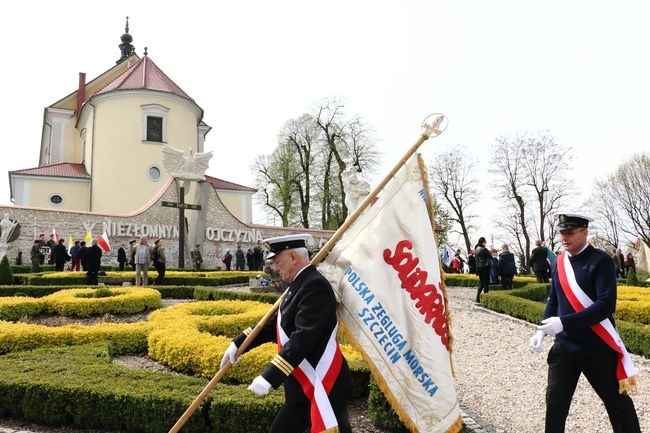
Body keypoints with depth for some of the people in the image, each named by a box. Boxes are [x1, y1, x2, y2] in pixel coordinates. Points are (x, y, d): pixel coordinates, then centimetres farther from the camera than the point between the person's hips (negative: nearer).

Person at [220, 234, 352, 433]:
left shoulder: (315, 286, -20)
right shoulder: (298, 285, 12)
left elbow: (302, 338, -28)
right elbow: (274, 325, 18)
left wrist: (269, 377, -29)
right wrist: (239, 343, 13)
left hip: (325, 387, -10)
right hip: (302, 388, 10)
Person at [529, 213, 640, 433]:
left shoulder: (601, 261, -14)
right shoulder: (558, 263, 4)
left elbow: (607, 305, -22)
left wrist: (564, 323, -26)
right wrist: (542, 331, -2)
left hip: (598, 348, -5)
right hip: (564, 346, 5)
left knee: (617, 402, 14)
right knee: (555, 402, 8)